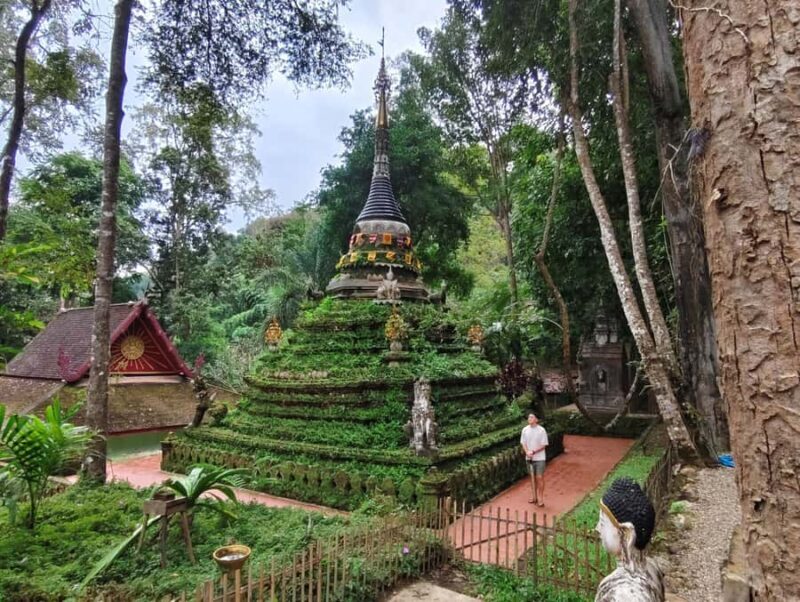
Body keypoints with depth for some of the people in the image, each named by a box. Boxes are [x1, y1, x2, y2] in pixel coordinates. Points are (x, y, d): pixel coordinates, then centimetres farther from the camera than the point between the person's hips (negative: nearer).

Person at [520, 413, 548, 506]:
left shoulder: (541, 430, -12)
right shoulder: (525, 430, -1)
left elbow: (543, 445, -10)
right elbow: (523, 443, 3)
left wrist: (533, 452, -20)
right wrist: (527, 452, -16)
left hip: (539, 458, -4)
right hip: (529, 458, 4)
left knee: (540, 478, -1)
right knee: (532, 477, 14)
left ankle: (541, 498, 10)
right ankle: (534, 497, 27)